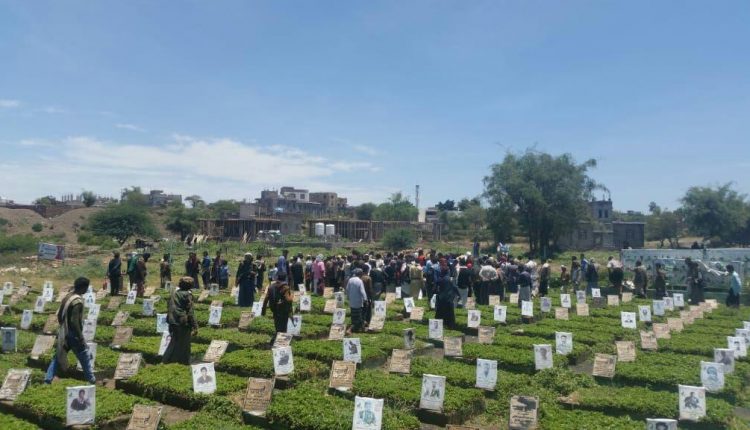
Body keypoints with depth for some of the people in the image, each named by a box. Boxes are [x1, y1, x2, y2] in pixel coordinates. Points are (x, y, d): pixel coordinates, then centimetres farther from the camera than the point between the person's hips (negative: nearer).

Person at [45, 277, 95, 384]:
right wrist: (81, 338, -18)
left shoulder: (68, 296, 4)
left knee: (58, 356, 18)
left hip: (63, 333, 8)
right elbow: (75, 321, -25)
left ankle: (48, 380, 21)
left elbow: (59, 314, 12)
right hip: (73, 335, -8)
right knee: (85, 357, 7)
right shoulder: (78, 301, -23)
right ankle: (92, 380, 16)